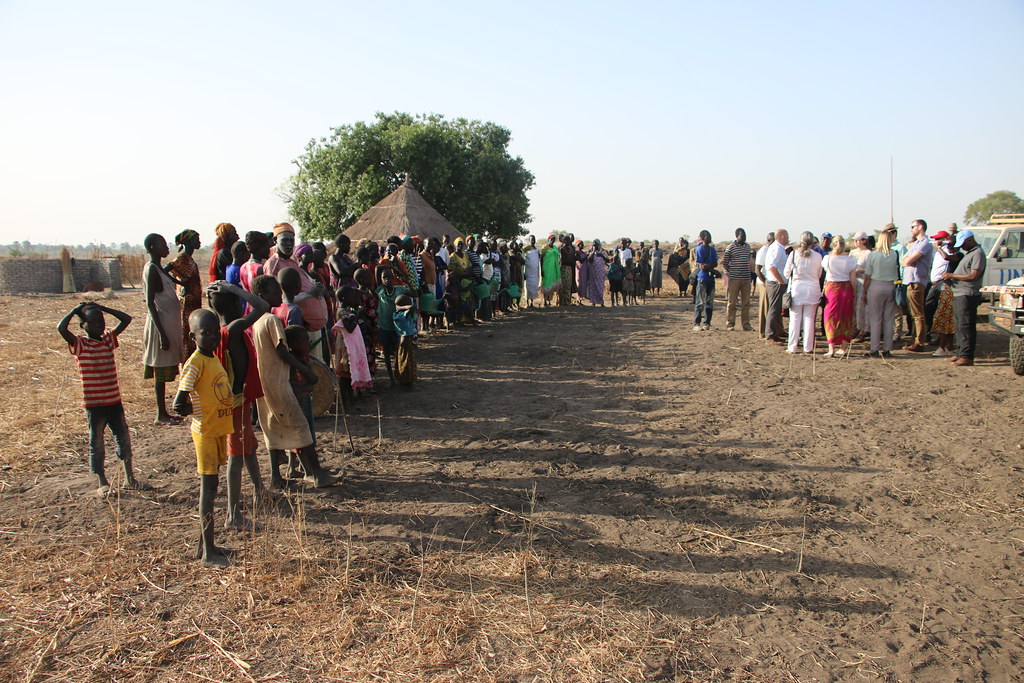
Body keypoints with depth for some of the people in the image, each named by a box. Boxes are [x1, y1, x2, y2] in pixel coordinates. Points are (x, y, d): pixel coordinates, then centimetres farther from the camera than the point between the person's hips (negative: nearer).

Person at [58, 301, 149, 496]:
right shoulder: (80, 344, -10)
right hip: (94, 404, -5)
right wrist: (75, 310, -13)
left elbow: (126, 319, 4)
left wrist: (101, 308, 1)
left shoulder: (108, 339, 5)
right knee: (97, 444, 8)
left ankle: (130, 478, 24)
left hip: (114, 401, 5)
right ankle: (102, 484, 19)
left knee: (124, 439, 12)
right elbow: (61, 328, -27)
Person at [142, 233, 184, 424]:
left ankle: (163, 412, 20)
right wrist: (162, 334, -22)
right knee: (161, 372, -2)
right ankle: (161, 415, 5)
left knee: (164, 372, 13)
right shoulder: (151, 269, -13)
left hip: (169, 324, 9)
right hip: (161, 325, -9)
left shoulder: (158, 268, 14)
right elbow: (150, 304, -18)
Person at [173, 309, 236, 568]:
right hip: (206, 432, -9)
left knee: (211, 488, 15)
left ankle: (205, 545, 27)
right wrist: (201, 412, -9)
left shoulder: (214, 358, 10)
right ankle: (208, 553, 6)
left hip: (219, 430, 9)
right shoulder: (195, 363, -17)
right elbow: (179, 405, -22)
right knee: (208, 490, -2)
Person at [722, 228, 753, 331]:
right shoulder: (730, 247, -4)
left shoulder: (748, 246, 13)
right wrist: (730, 272, -2)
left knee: (746, 303, 7)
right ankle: (730, 323, 8)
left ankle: (746, 324, 12)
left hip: (746, 278, 5)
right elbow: (724, 262, -2)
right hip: (734, 279, -5)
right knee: (731, 302, 1)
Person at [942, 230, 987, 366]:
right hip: (959, 294, 10)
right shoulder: (968, 253, 21)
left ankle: (967, 357, -9)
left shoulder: (978, 254, -10)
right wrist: (950, 276, 13)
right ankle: (960, 353, 20)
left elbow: (974, 275, -18)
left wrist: (952, 275, -14)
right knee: (960, 326, 13)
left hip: (968, 295, -10)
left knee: (966, 327, -10)